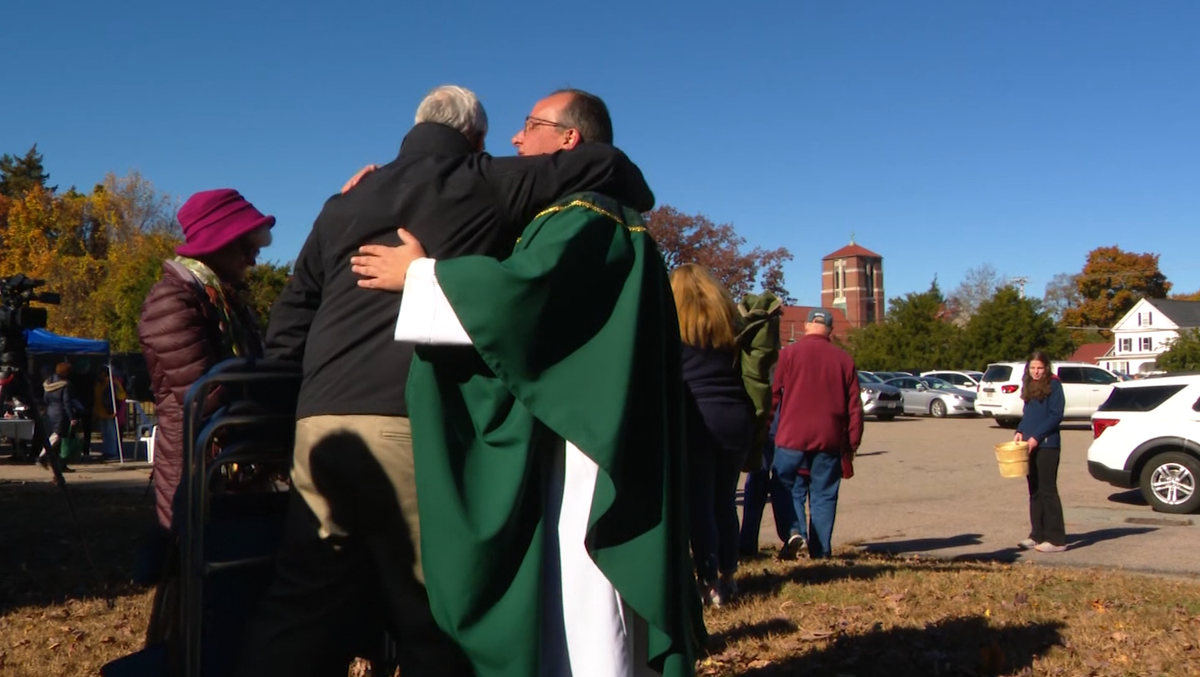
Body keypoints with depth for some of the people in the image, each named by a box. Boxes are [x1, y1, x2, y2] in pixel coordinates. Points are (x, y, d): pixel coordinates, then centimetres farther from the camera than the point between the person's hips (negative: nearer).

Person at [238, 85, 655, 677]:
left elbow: (284, 332, 18)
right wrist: (635, 203, 27)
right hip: (413, 426, -5)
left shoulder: (343, 204, 20)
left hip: (321, 425, 5)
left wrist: (294, 413, 24)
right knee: (430, 623, 7)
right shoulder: (483, 186, 6)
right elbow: (607, 164, 7)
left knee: (299, 611, 12)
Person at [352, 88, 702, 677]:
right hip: (558, 433, 10)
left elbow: (521, 288, -27)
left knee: (581, 623, -5)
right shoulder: (563, 219, 21)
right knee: (559, 614, 14)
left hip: (579, 447, -10)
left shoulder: (587, 220, -10)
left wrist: (416, 274, -14)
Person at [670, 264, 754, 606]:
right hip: (736, 419, 4)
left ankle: (710, 583, 2)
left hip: (695, 419, -4)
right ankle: (728, 577, 22)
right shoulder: (731, 319, 12)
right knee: (725, 500, 15)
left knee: (699, 503, 2)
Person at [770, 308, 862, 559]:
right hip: (829, 439, 2)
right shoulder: (844, 359, 7)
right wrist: (852, 444, 12)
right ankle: (821, 550, 8)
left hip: (792, 436, -2)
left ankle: (794, 532, -11)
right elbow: (854, 406, 7)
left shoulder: (789, 353, -1)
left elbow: (772, 394, -3)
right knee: (824, 495, 8)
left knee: (790, 488, 10)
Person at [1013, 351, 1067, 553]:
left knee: (1047, 490, -6)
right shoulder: (1029, 386, 15)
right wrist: (1019, 432, 3)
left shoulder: (1054, 385, -6)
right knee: (1035, 491, 10)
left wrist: (1036, 437, -17)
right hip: (1029, 445, 7)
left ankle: (1056, 539, -3)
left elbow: (1056, 415, -12)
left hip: (1047, 445, -7)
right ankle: (1037, 535, 16)